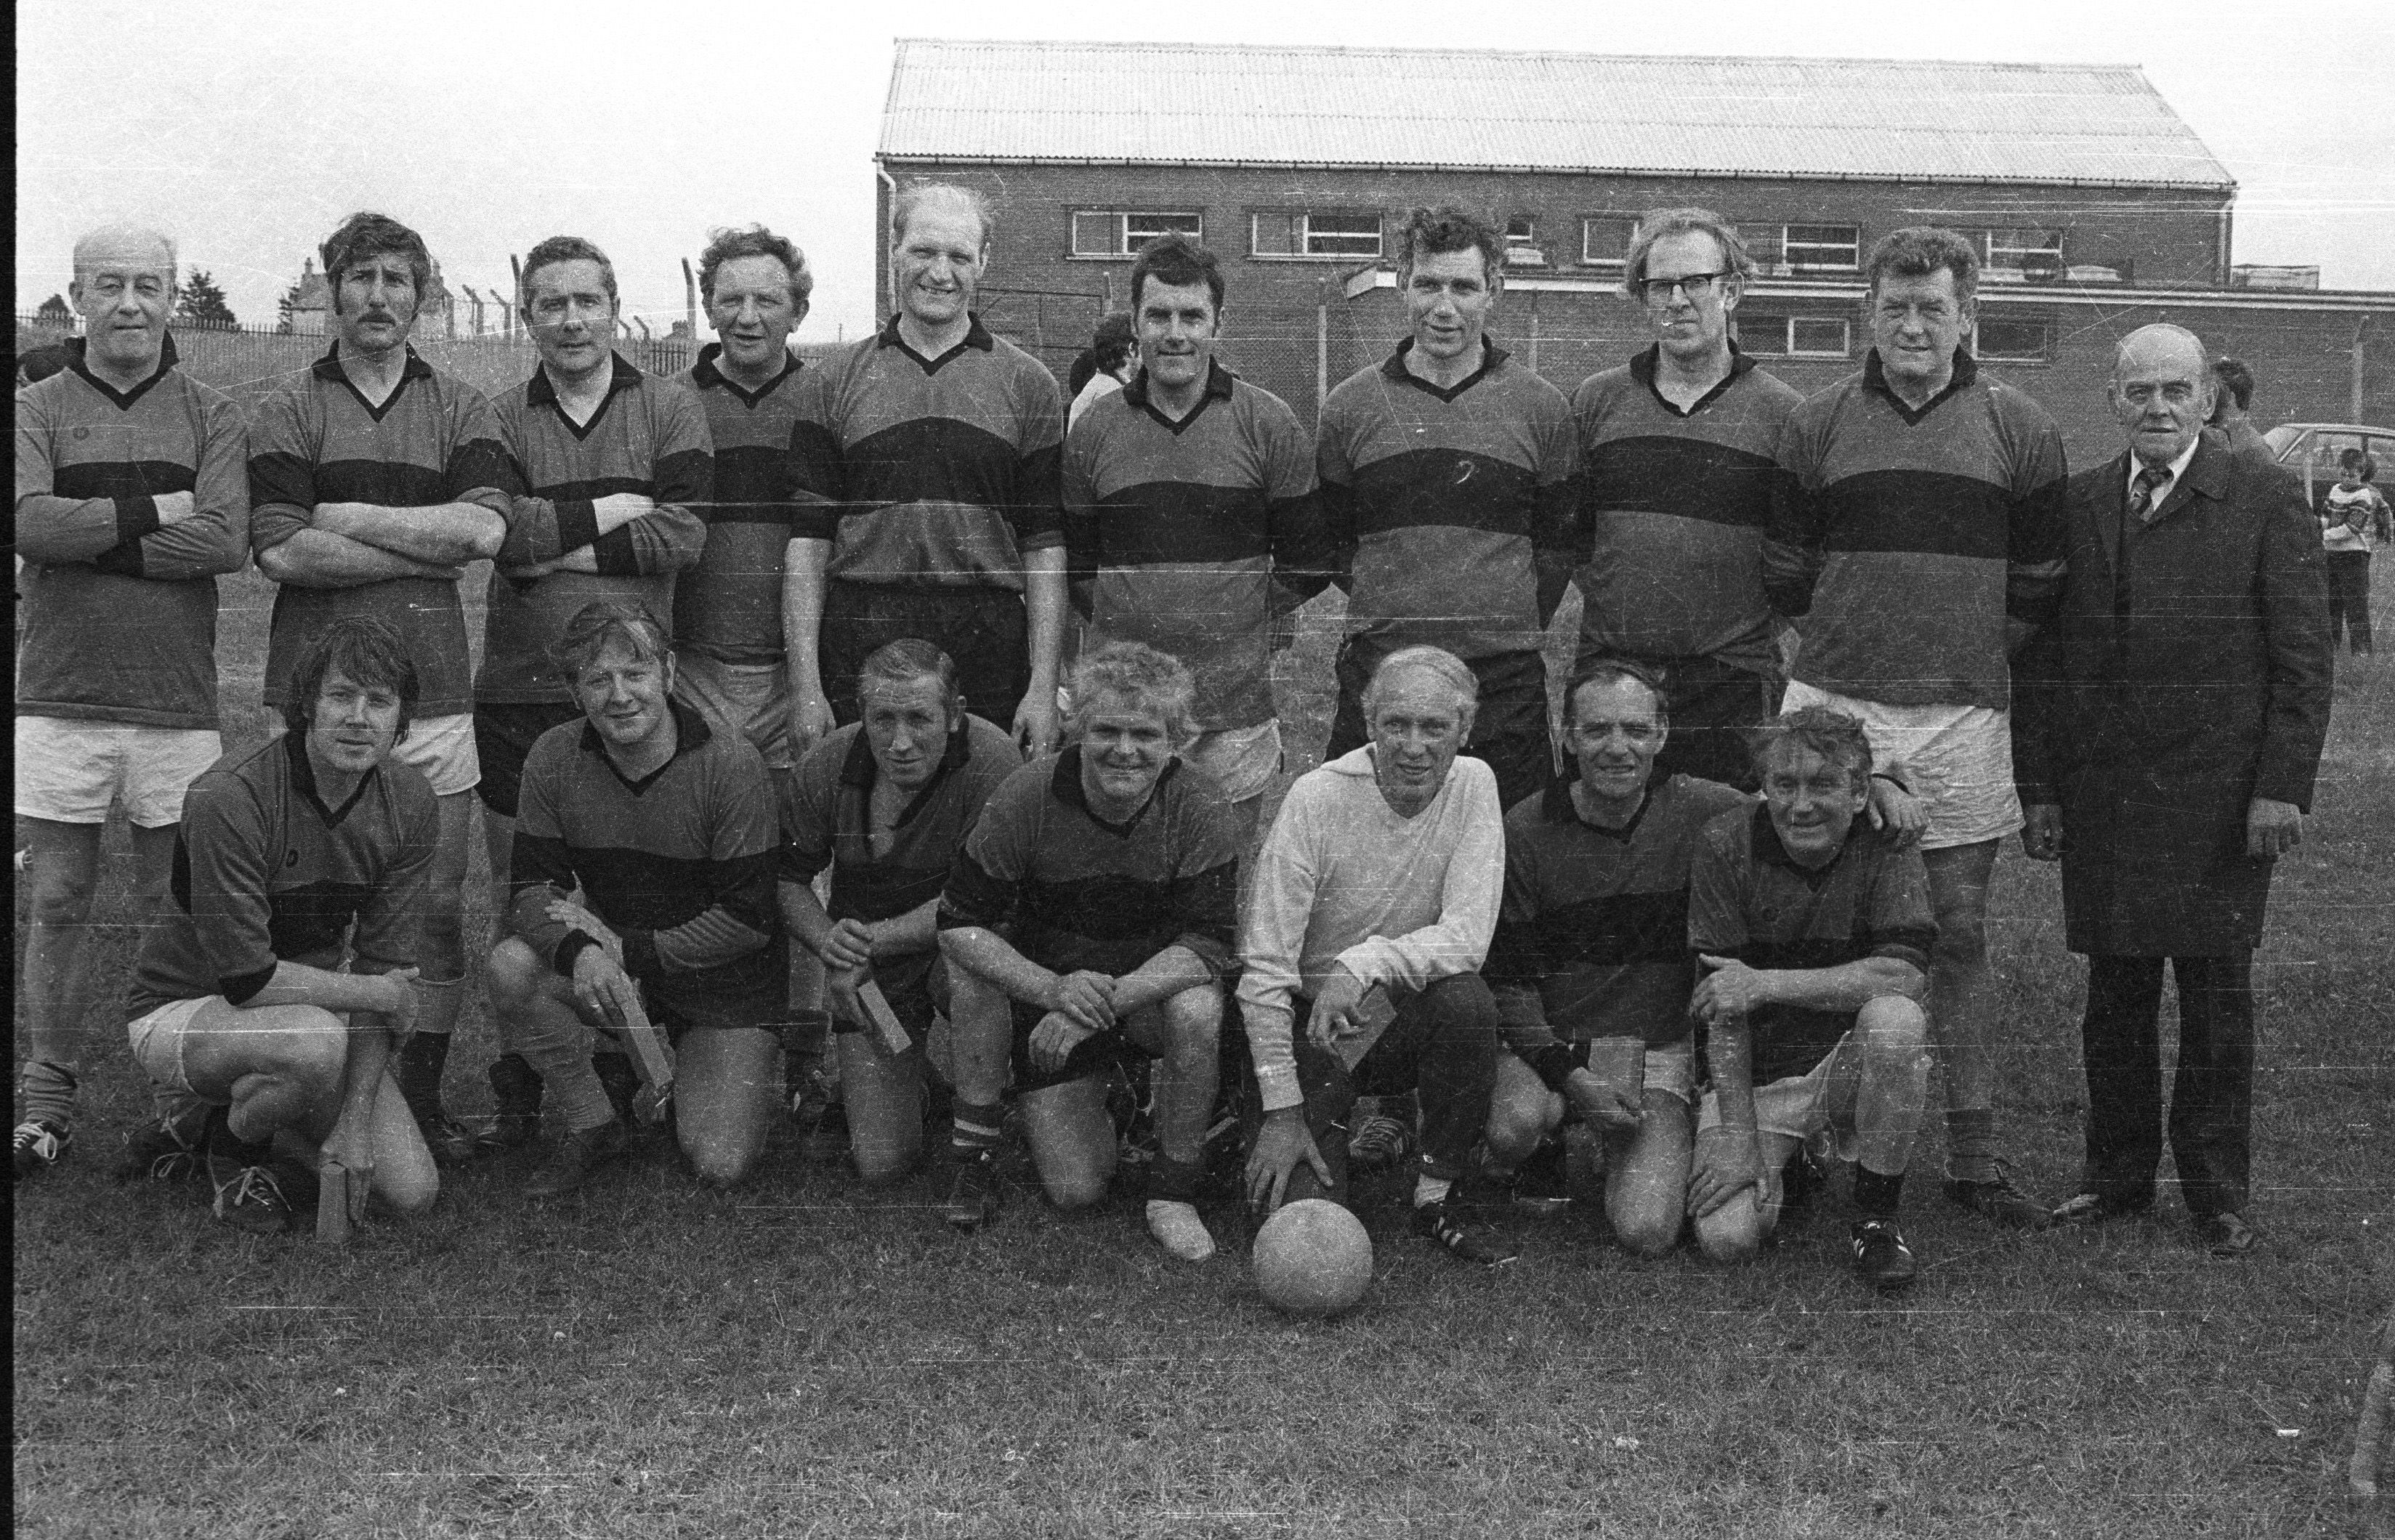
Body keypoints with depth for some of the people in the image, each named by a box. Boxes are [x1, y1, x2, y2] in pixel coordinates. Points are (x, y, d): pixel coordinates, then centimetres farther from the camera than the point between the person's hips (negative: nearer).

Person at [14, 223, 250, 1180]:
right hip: (58, 699, 0)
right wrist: (160, 509, -11)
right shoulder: (36, 411, 6)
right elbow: (31, 524, -14)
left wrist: (89, 531, -11)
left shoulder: (211, 417, 6)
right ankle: (47, 1105, 17)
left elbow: (227, 543, -11)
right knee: (56, 906, 6)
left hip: (177, 703, 0)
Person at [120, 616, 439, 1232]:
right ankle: (234, 1147, -3)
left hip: (305, 1005, 6)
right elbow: (246, 978, -28)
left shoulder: (409, 801, -9)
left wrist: (355, 1121, -16)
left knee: (412, 1190, -9)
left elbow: (384, 965, -9)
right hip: (181, 1011, -5)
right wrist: (381, 996, -18)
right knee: (317, 1040, -38)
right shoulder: (229, 797, -27)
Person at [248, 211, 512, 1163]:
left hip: (435, 690, 1)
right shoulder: (289, 412, 7)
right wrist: (429, 551, -7)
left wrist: (345, 517, -6)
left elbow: (487, 526, -6)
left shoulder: (459, 409, 11)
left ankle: (423, 1099, 13)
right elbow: (280, 549, -7)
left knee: (439, 907, 3)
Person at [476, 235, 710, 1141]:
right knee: (521, 895, 4)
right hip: (520, 691, 1)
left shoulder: (669, 411, 7)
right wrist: (618, 510, -8)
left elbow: (683, 537, -7)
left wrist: (554, 540, -9)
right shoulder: (500, 421, 9)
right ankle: (520, 1089, 15)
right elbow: (499, 530, -9)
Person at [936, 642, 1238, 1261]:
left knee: (1198, 1012, -34)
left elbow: (1206, 945, -25)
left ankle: (1173, 1191, -13)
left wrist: (1106, 1000, -39)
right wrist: (1052, 989, -36)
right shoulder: (1029, 796, -20)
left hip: (1156, 988, 1)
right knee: (1076, 1190, -19)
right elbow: (958, 925, -19)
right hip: (1046, 985, 0)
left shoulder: (1199, 808, -20)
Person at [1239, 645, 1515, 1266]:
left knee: (1467, 1000, -31)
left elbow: (1468, 937, -18)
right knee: (1303, 1207, -18)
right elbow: (1265, 966, -15)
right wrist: (1283, 1110, -18)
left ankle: (1437, 1198, -10)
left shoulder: (1473, 786, -8)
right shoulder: (1317, 797, -16)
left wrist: (1364, 965, -34)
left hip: (1407, 1018, 2)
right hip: (1311, 1024, -2)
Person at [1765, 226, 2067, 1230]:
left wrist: (1965, 655, 9)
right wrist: (1860, 646, 8)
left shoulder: (2019, 431, 5)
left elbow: (2039, 587, 10)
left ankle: (1973, 1158, 12)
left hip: (1962, 714, 0)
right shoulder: (1817, 425, 5)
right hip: (1834, 705, 0)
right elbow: (1786, 577, 9)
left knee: (1959, 931, 5)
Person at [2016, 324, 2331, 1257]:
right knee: (2114, 996, 9)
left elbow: (2303, 657, -3)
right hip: (2100, 794, 3)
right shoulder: (2076, 504, 9)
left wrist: (2283, 787, -10)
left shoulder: (2268, 500, 0)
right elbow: (2043, 658, 10)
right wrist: (2039, 787, 5)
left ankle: (2217, 1195, 16)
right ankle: (2117, 1176, 21)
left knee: (2216, 994, 4)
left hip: (2219, 796, -3)